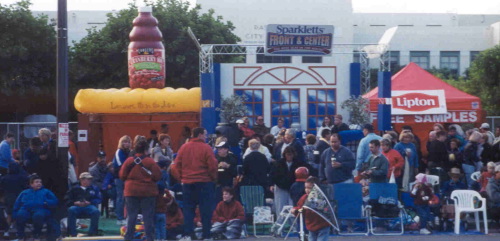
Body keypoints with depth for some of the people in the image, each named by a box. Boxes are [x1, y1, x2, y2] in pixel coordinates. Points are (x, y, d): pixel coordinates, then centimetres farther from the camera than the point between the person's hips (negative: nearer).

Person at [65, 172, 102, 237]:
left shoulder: (94, 188, 21)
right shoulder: (75, 189, 19)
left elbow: (98, 199, 9)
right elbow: (67, 200, 13)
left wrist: (89, 202, -9)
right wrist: (75, 203, -8)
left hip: (89, 206, 0)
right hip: (77, 207, 0)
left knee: (96, 211, -34)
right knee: (71, 210, -34)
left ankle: (92, 233, -22)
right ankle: (72, 233, -30)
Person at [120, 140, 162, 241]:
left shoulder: (129, 161, -2)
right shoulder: (150, 161, -9)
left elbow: (122, 176, 1)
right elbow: (157, 176, -9)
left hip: (131, 191, 2)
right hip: (148, 192, -2)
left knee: (132, 216, 8)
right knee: (148, 216, 4)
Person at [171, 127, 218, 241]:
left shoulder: (183, 147, 5)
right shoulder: (206, 148, -8)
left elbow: (176, 166, 5)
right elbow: (213, 166, -11)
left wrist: (181, 178, 13)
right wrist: (213, 178, 4)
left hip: (187, 183, 4)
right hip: (204, 183, -4)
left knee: (188, 209, 10)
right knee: (206, 210, 2)